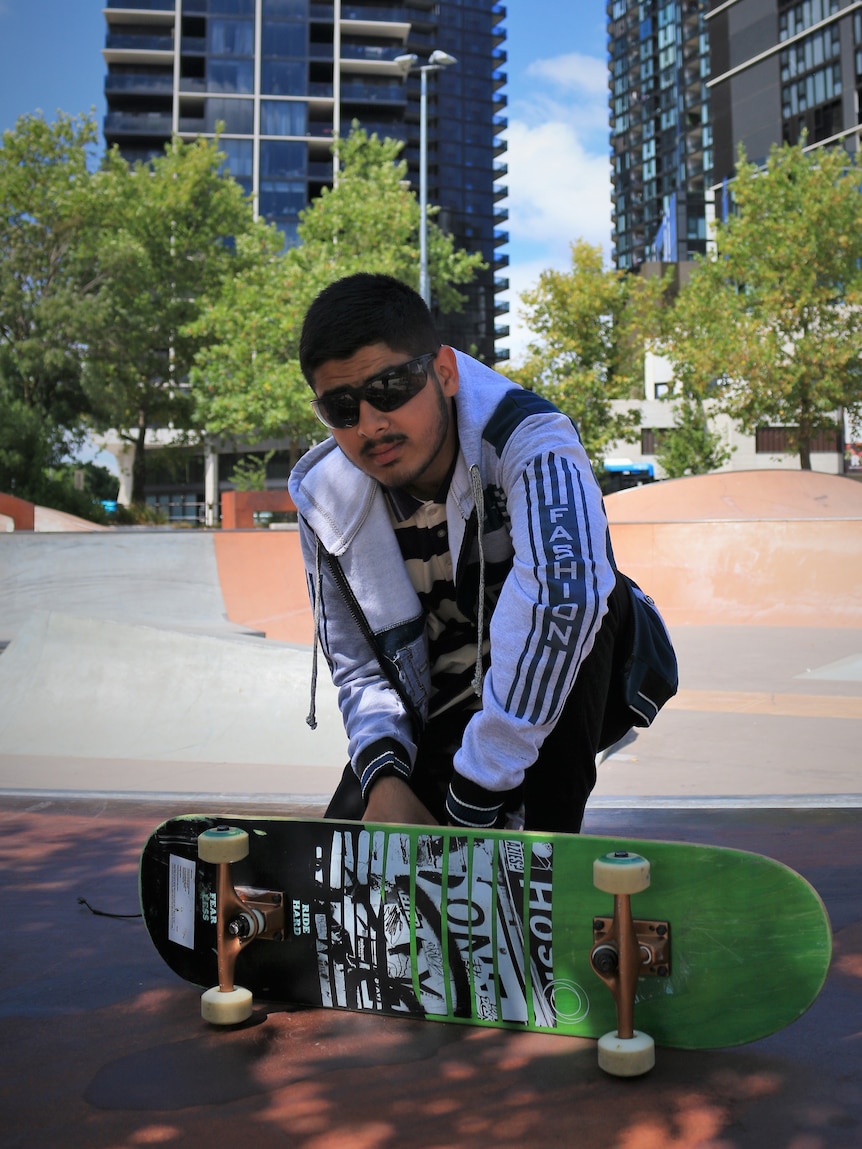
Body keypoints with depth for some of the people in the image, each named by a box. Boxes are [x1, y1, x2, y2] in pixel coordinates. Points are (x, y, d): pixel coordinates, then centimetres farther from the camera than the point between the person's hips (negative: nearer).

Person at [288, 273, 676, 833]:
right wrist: (383, 776, -22)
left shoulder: (530, 441, -30)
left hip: (561, 697, -4)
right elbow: (359, 665, -2)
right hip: (441, 713, 4)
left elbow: (564, 592, -49)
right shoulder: (329, 498, -12)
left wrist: (474, 799, -45)